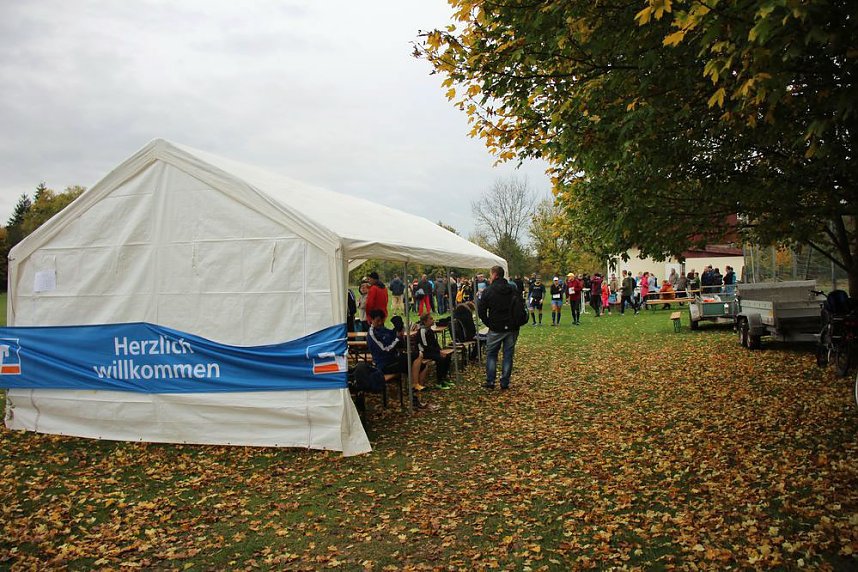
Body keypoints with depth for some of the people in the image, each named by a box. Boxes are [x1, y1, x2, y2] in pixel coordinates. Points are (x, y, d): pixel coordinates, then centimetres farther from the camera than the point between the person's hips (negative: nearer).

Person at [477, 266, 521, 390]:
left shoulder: (488, 291, -8)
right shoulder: (513, 290, 4)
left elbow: (481, 311, -8)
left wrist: (488, 323, 5)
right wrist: (515, 322, 14)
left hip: (496, 329, -3)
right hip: (512, 328, 3)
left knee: (491, 354, 11)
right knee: (508, 354, 9)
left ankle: (490, 381, 7)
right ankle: (505, 383, 10)